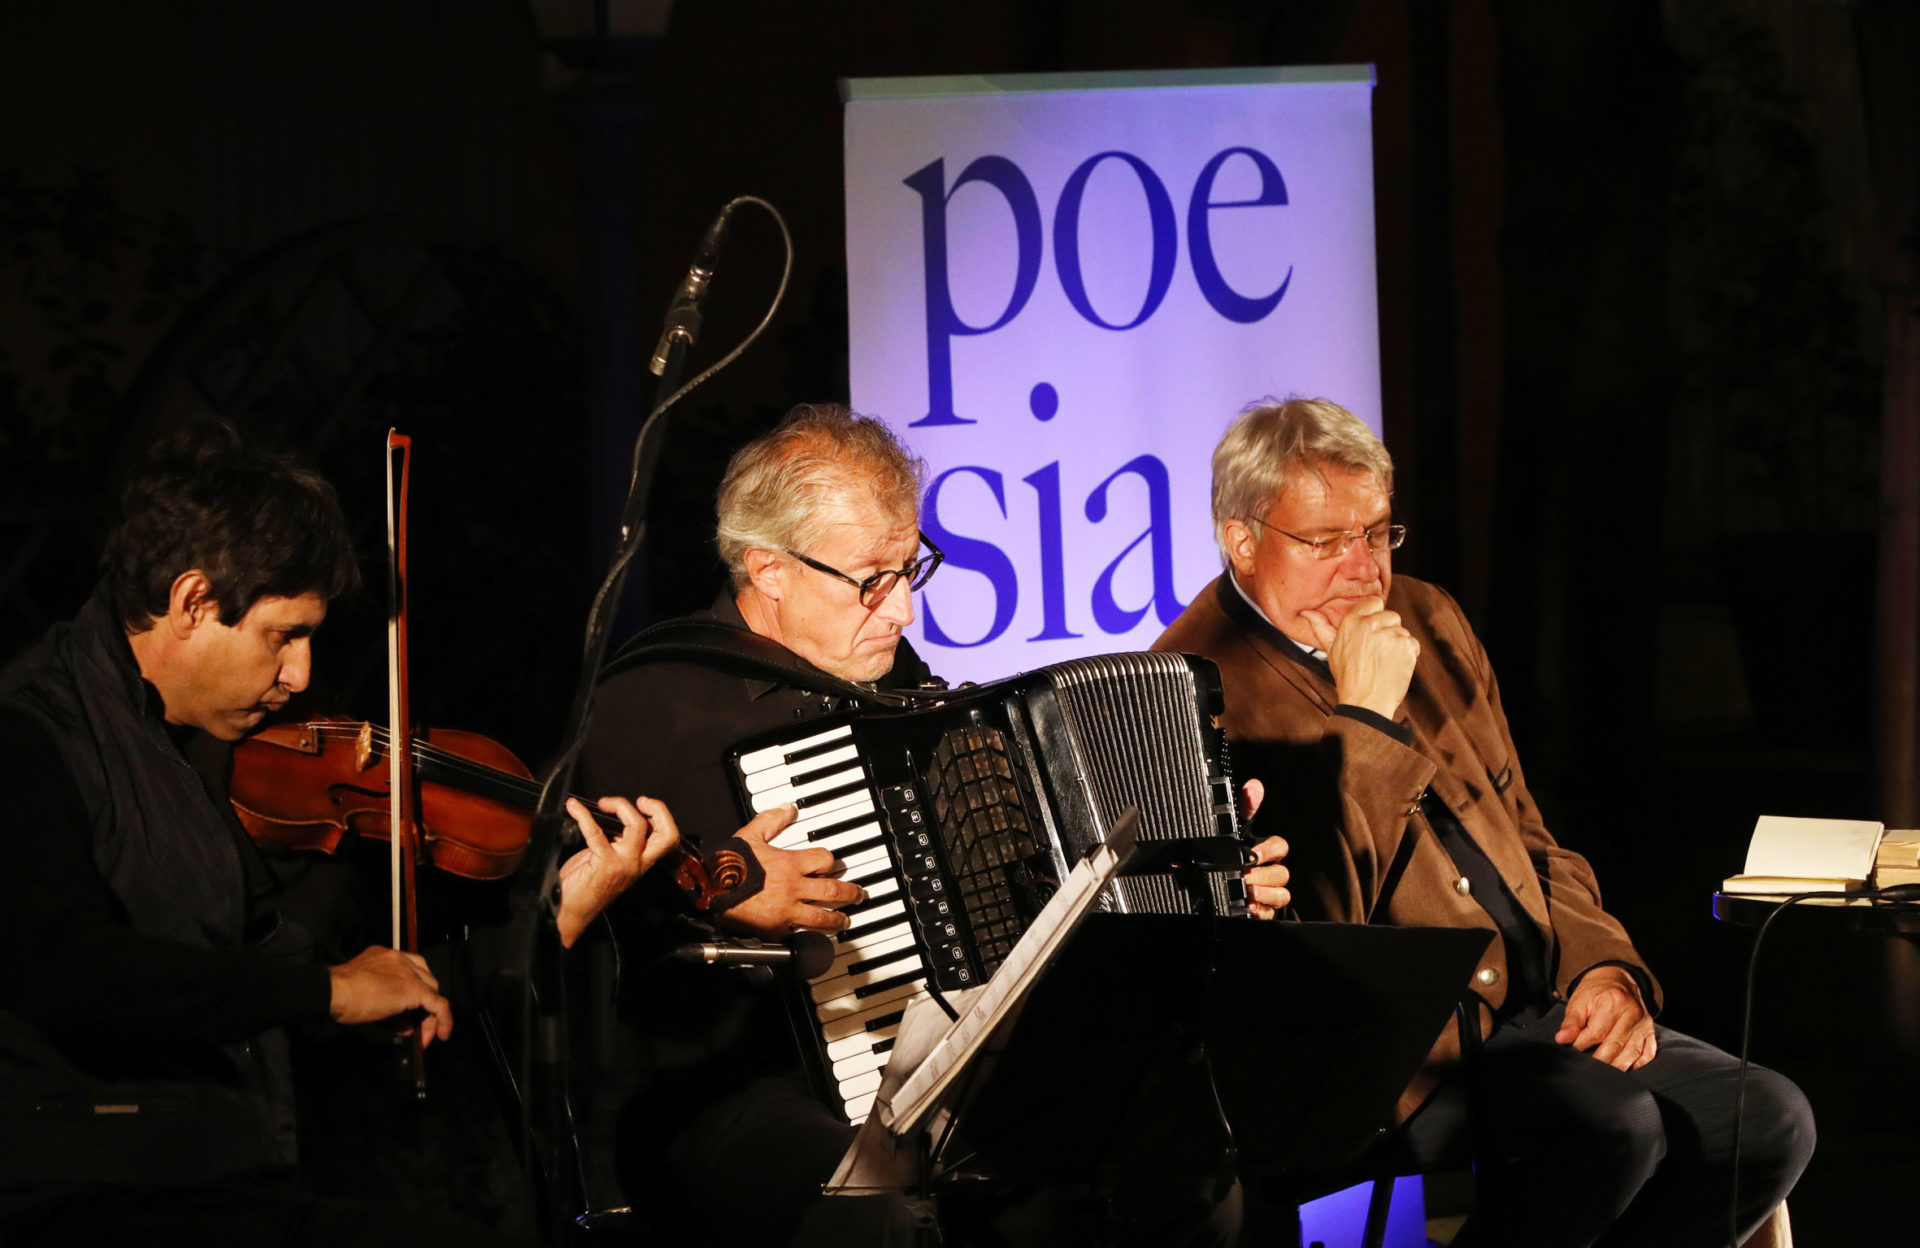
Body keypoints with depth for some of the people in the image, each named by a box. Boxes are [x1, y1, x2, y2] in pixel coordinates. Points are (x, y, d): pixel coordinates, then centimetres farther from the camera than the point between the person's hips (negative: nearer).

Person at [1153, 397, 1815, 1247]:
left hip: (1534, 1013, 8)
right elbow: (1311, 930, -20)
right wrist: (1363, 718, -18)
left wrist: (1600, 964, 5)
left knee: (1771, 1121, -9)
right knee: (1612, 1123, -30)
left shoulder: (1430, 624, 15)